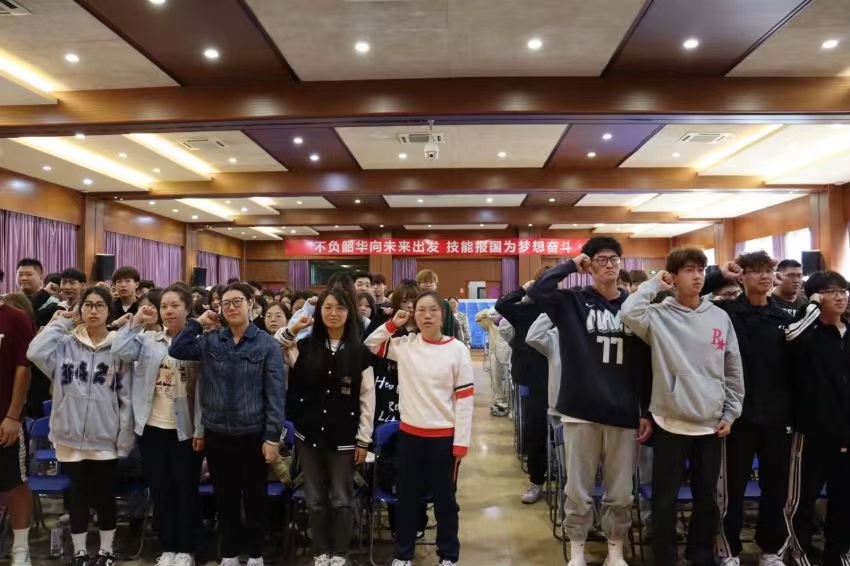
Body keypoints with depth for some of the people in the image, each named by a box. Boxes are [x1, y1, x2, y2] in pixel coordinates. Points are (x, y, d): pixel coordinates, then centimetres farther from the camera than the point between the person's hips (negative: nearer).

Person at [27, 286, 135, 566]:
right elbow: (36, 353, -19)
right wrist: (60, 322, -8)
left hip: (106, 437, -1)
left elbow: (126, 397, -2)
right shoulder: (66, 344, 2)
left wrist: (125, 437, -4)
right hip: (71, 435, 1)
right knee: (77, 496, 13)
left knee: (105, 496, 10)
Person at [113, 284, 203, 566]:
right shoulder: (148, 339, 5)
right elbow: (120, 351, -13)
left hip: (185, 430, -3)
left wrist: (201, 429, -9)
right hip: (152, 427, 3)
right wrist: (136, 321, -9)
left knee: (186, 492, 7)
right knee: (160, 491, 13)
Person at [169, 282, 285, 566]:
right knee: (225, 498, 15)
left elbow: (276, 393, -8)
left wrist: (272, 436, -12)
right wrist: (198, 322, -5)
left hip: (252, 434, -3)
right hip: (216, 433, 3)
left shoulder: (266, 344, -7)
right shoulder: (210, 340, 4)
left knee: (254, 497, 11)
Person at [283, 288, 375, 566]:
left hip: (343, 438, -2)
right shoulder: (305, 347, 1)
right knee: (315, 499, 12)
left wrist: (363, 440, -4)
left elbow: (367, 398, -2)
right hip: (310, 435, 2)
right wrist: (291, 331, -8)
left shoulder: (360, 352, -4)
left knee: (341, 499, 8)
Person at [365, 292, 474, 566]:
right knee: (407, 496, 15)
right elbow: (369, 346, 12)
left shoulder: (457, 350, -8)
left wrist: (461, 441, -8)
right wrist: (392, 324, -2)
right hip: (410, 433, 3)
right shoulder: (404, 344, 0)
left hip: (444, 436, -2)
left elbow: (464, 399, -7)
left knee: (444, 498, 11)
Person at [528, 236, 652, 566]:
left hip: (624, 413, 2)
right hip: (581, 411, -1)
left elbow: (647, 363, 7)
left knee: (620, 493, 13)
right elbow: (537, 291, -19)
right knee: (578, 490, 10)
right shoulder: (573, 301, 0)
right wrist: (571, 265, -9)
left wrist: (647, 412, 4)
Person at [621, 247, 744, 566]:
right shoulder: (659, 315, -5)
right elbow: (629, 314, -28)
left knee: (707, 496, 16)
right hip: (670, 423, -3)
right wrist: (654, 283, -13)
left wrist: (731, 413, 8)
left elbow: (733, 370, 10)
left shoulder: (720, 317, 5)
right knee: (665, 499, 5)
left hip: (711, 424, 4)